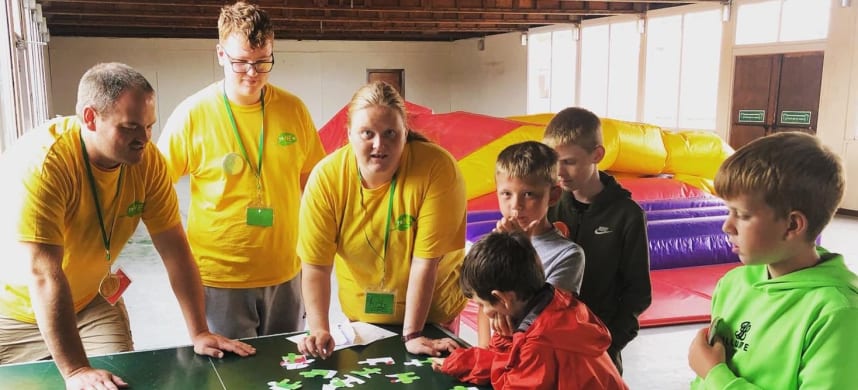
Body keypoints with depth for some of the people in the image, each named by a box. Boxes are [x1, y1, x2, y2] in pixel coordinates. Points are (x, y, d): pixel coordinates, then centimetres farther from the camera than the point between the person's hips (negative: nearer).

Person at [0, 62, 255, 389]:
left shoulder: (148, 161, -16)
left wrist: (199, 333, -17)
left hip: (92, 301, 3)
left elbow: (175, 248, -12)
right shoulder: (40, 162, -30)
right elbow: (43, 274, -33)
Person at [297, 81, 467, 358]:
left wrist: (412, 335, -24)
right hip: (359, 311, 2)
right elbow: (316, 264, -16)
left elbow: (426, 260, -26)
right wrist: (319, 330, -25)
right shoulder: (326, 177, -19)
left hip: (430, 311, -1)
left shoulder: (437, 169, -26)